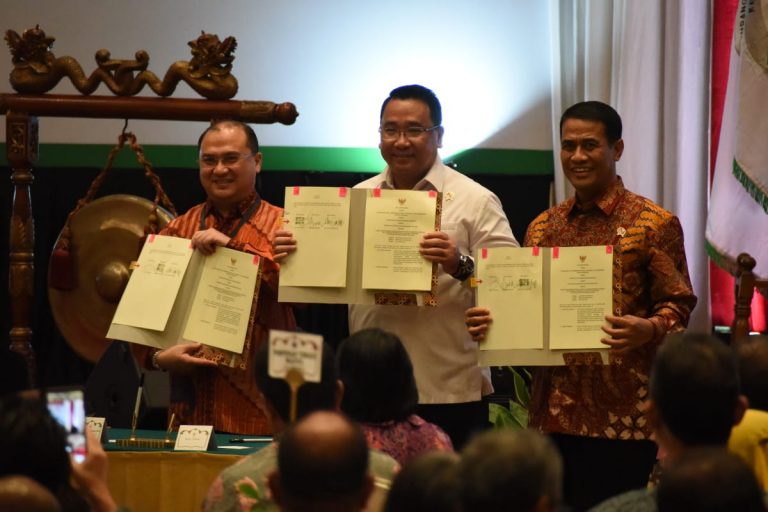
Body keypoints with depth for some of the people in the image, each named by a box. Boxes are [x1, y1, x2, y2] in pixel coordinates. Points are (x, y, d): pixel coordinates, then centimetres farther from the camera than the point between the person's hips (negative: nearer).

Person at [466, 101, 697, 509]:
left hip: (623, 415, -5)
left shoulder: (655, 224, -1)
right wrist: (490, 321, -2)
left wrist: (647, 330, -25)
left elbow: (678, 306, -4)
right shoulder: (543, 227, 14)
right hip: (554, 410, 5)